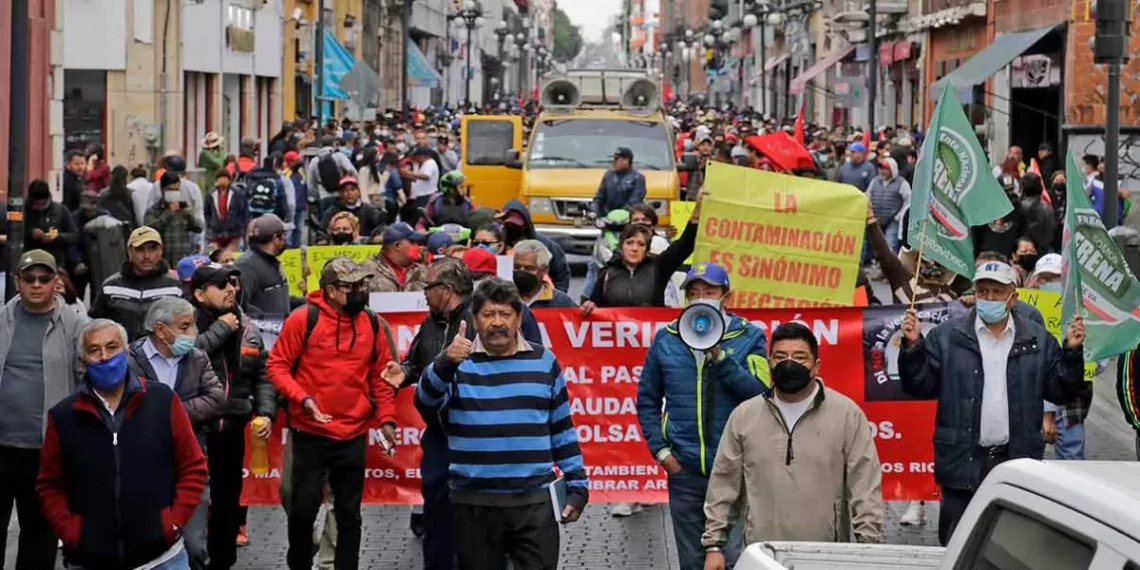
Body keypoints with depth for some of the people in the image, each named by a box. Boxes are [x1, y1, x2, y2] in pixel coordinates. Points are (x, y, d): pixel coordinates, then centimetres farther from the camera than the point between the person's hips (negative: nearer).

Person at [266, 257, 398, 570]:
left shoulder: (372, 324, 4)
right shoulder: (304, 319, -8)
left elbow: (380, 376, 11)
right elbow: (277, 365, -6)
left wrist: (386, 418, 3)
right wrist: (302, 398, -18)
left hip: (354, 435, 3)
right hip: (310, 433, -3)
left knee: (349, 512, 9)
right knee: (304, 507, 1)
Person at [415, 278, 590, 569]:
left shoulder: (543, 361, 7)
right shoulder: (458, 362, 1)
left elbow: (562, 428, 12)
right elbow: (426, 400, -18)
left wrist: (577, 485, 8)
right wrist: (446, 362, -37)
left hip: (535, 501, 1)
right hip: (474, 504, 0)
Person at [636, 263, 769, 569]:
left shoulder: (749, 337, 2)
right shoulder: (666, 339, 7)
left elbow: (761, 393, -11)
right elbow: (647, 400, 13)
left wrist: (719, 357, -17)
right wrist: (660, 449, 3)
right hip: (684, 470, 2)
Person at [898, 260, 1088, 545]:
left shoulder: (1039, 341, 6)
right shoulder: (947, 337, 1)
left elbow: (1061, 391, 5)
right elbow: (921, 386, 0)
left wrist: (1072, 352, -8)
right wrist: (913, 346, -13)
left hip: (1017, 463, 1)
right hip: (963, 462, -1)